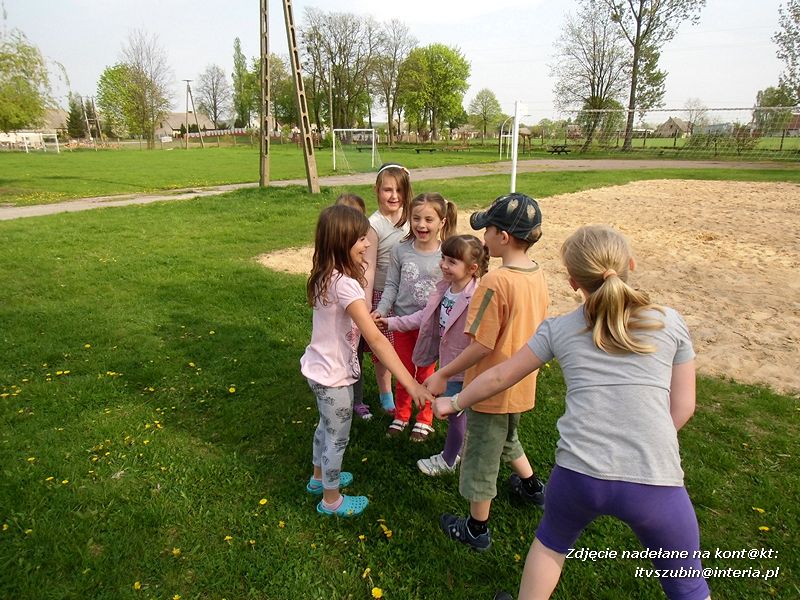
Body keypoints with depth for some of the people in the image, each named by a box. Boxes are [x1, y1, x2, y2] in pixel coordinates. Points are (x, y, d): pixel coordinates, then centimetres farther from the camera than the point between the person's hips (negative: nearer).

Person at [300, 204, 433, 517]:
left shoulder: (326, 276, -2)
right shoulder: (345, 285, -30)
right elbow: (375, 338, -33)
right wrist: (410, 384, -31)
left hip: (319, 367, 9)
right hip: (333, 375, -9)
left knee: (326, 426, 29)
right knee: (337, 438, 13)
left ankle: (320, 478, 52)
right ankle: (331, 500, 35)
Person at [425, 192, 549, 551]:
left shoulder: (495, 282, -28)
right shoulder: (538, 276, -3)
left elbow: (482, 345, -25)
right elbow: (536, 332, 7)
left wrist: (444, 374, -15)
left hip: (491, 387, -8)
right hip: (521, 384, 8)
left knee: (480, 456, 12)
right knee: (506, 439, 34)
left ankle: (476, 529, 30)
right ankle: (531, 487, 54)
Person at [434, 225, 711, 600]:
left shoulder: (559, 329, 5)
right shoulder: (669, 322, 4)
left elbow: (499, 377, 14)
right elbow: (683, 407, 8)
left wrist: (454, 403, 29)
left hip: (578, 474, 1)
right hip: (655, 483, 0)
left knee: (552, 540, 32)